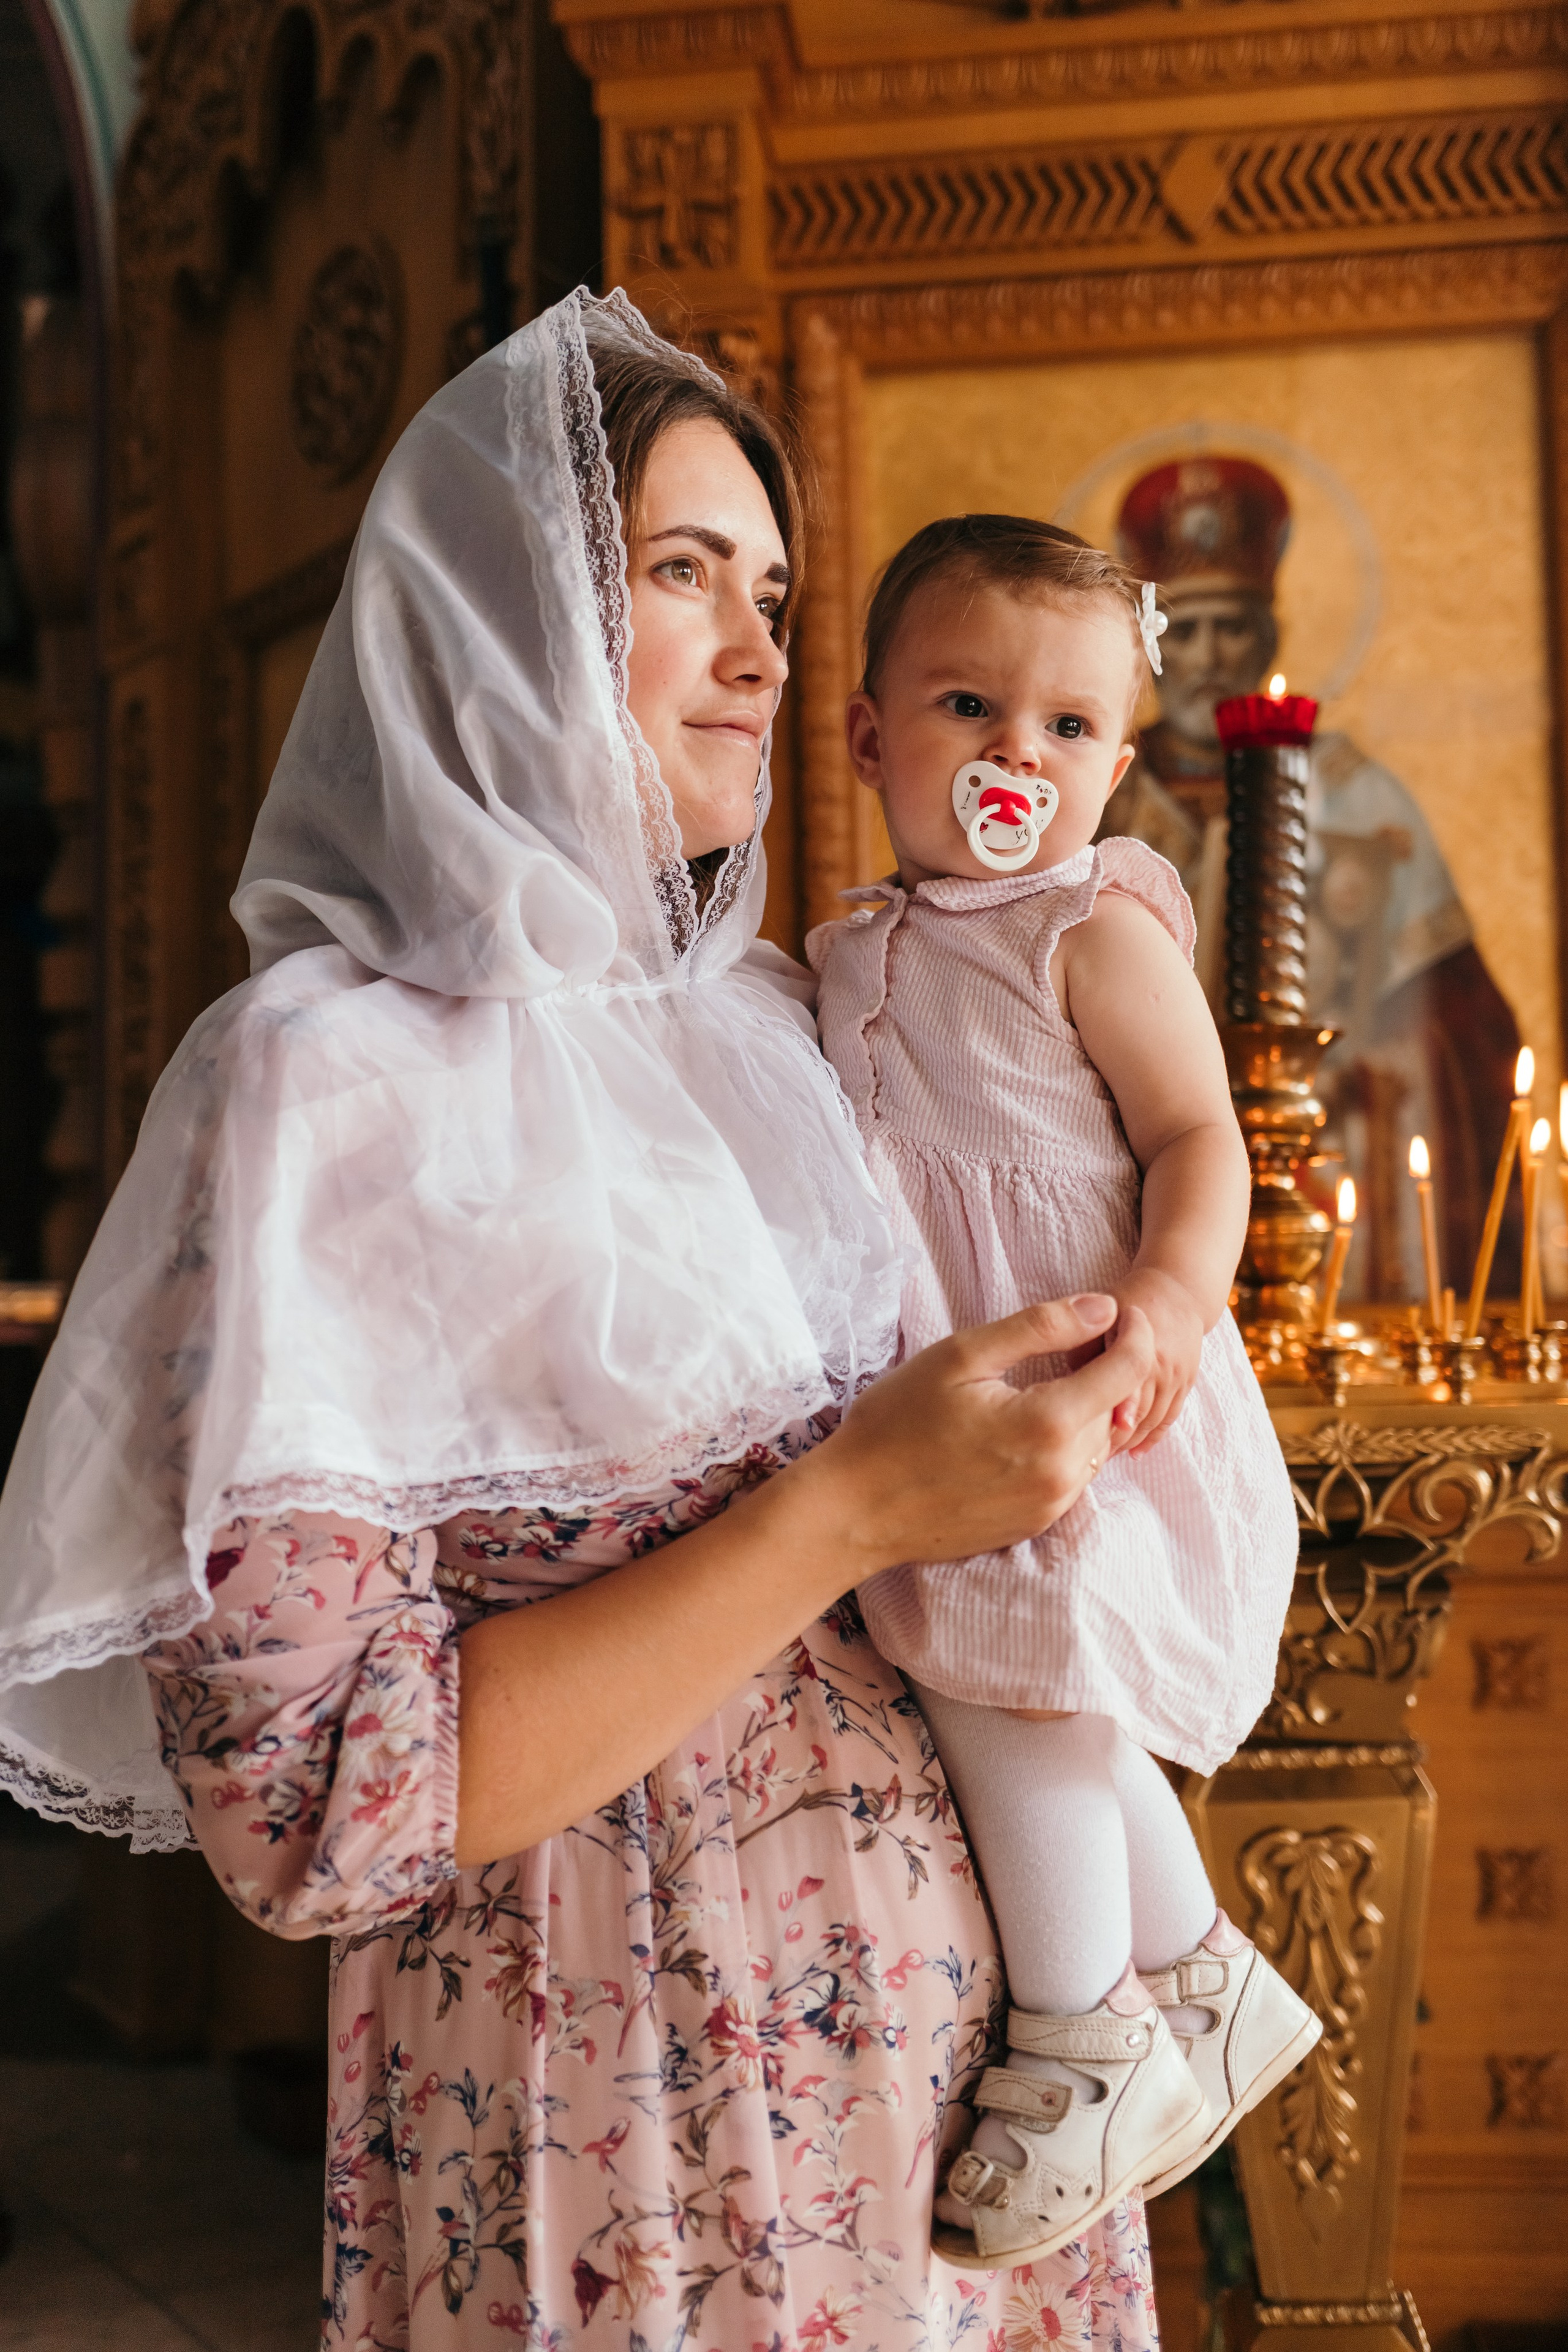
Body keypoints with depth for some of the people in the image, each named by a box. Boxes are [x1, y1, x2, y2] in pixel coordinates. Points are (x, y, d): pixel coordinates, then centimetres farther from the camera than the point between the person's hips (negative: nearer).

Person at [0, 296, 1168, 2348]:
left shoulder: (774, 1023, 3)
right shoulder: (324, 1082, -17)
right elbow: (314, 1803, -22)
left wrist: (1077, 1385, -3)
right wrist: (855, 1506, -25)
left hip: (956, 1997, 6)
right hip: (626, 2104, -6)